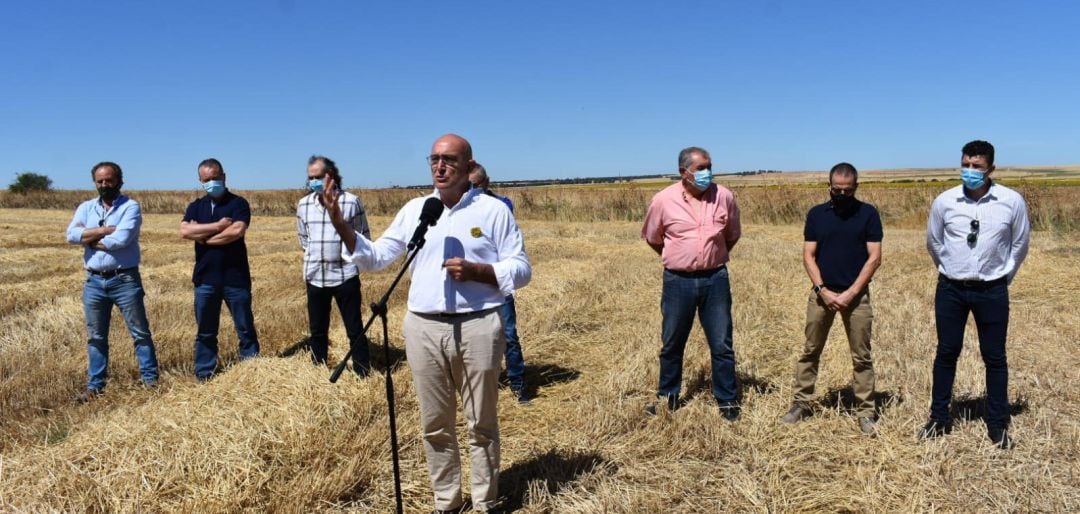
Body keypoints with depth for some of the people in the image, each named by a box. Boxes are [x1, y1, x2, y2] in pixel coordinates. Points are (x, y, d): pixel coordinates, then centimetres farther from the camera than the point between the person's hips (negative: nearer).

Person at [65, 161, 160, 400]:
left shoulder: (130, 207, -4)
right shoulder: (86, 208, 10)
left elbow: (122, 239, -19)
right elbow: (72, 235, -7)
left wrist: (90, 240, -6)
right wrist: (107, 230, -13)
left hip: (125, 279, -4)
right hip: (94, 281, 5)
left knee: (140, 332, 2)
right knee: (96, 336, 12)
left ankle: (150, 379, 11)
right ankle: (94, 385, 21)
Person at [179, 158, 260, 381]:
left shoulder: (238, 203, -2)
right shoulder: (196, 207, 10)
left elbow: (237, 231, -19)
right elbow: (185, 231, -8)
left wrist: (203, 236, -8)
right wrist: (218, 225, -12)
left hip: (235, 278, -3)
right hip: (205, 279, 4)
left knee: (246, 330, 5)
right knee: (205, 333, 12)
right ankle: (204, 376, 21)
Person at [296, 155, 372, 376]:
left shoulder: (352, 201, -7)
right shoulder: (303, 205, 5)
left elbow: (363, 237, 1)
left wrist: (346, 254, 0)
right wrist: (316, 254, 9)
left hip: (345, 275, -4)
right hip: (314, 276, 4)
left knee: (355, 330, 2)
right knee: (317, 330, 13)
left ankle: (363, 374, 11)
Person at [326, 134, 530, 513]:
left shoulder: (493, 210, -1)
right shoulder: (414, 209, 9)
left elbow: (521, 268, -2)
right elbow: (375, 257, 9)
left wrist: (474, 270, -17)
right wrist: (339, 222, -3)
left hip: (477, 327, -3)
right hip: (424, 328, 3)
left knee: (481, 423, 9)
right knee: (435, 425, 13)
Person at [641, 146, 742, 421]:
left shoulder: (724, 197, -3)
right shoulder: (663, 200, -7)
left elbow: (733, 235, 14)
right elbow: (652, 238, 10)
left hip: (715, 279, 1)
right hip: (678, 281, 0)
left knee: (722, 345, 6)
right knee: (672, 345, 12)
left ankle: (728, 401, 20)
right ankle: (668, 397, 28)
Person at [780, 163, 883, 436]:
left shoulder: (868, 213, -2)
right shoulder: (816, 214, 3)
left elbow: (874, 258, -5)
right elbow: (808, 256, 1)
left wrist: (851, 292, -12)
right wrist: (823, 290, -10)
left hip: (856, 295, -1)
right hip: (822, 293, 2)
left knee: (861, 357, 5)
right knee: (810, 352, 8)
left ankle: (866, 412, 13)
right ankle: (801, 403, 18)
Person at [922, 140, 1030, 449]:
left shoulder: (1012, 201, -10)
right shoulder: (944, 201, -7)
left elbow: (1020, 244, 6)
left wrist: (1003, 276, 12)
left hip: (992, 291, -1)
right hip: (951, 289, 1)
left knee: (994, 357, 7)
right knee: (946, 353, 9)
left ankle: (998, 425, 21)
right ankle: (939, 419, 21)